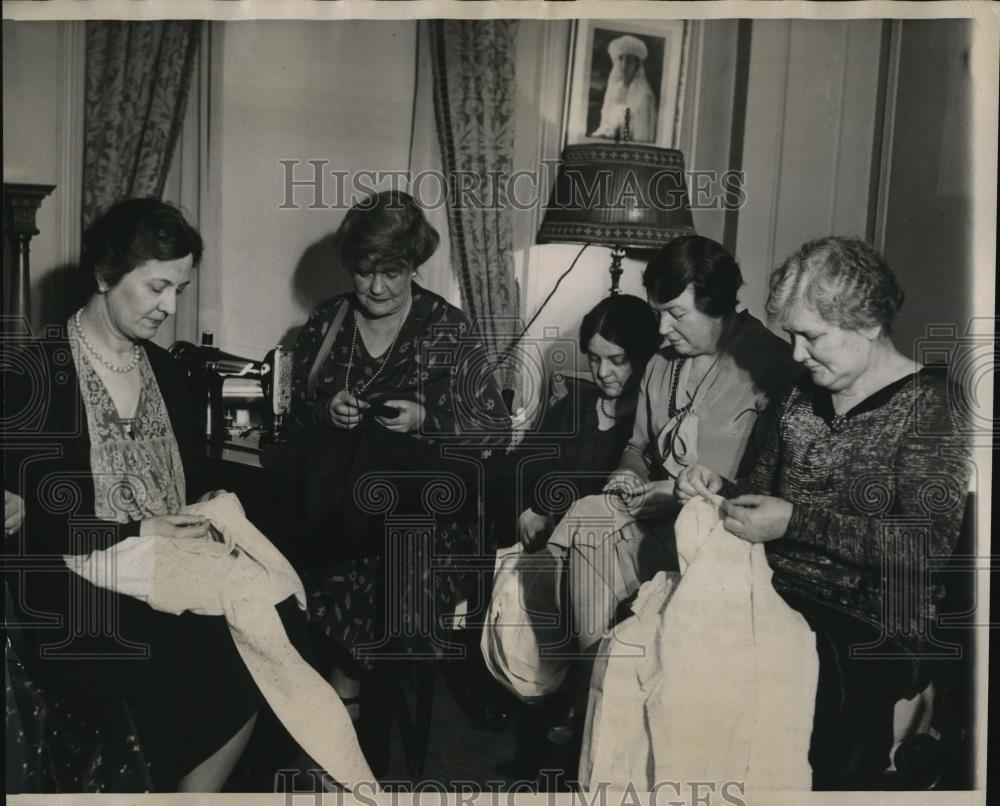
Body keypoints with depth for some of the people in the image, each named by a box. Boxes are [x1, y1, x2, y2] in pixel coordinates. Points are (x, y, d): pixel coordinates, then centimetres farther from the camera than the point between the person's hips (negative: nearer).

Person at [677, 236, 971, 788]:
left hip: (872, 624, -5)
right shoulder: (802, 398, 13)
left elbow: (929, 541, -16)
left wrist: (795, 521, -21)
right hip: (780, 596, 6)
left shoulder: (927, 405, -6)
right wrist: (719, 487, -2)